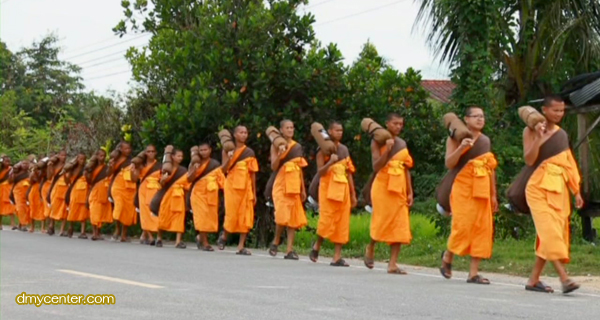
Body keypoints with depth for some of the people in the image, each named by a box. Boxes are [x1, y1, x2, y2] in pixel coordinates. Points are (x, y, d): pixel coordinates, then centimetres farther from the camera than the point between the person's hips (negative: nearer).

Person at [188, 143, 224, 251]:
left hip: (211, 194, 1)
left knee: (210, 217, 3)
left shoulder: (215, 164, 6)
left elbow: (221, 179, 5)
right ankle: (205, 243, -9)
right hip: (198, 193, -1)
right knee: (201, 217, -9)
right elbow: (189, 179, -1)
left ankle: (200, 238, 25)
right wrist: (194, 170, -18)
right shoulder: (194, 164, 5)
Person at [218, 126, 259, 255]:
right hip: (232, 186, -3)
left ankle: (241, 246, 0)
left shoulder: (250, 153, 10)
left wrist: (254, 192, 7)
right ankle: (223, 237, 23)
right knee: (231, 214, -5)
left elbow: (253, 173, 10)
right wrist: (229, 158, -24)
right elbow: (224, 169, -5)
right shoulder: (228, 150, 3)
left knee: (246, 217, -4)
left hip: (246, 187, 3)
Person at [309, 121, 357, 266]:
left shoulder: (344, 149, 13)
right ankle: (316, 247, 16)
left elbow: (349, 173, 15)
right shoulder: (323, 149, -2)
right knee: (327, 221, -10)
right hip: (328, 188, -5)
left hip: (343, 188, 5)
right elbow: (320, 172, -8)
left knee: (342, 223, -1)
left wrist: (353, 194, 12)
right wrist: (330, 162, -26)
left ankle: (337, 257, 0)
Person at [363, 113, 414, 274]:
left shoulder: (402, 143, 13)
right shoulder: (378, 142, -3)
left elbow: (406, 169, 13)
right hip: (383, 186, -5)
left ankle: (393, 264, -2)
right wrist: (387, 150, -24)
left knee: (399, 225, -3)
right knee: (382, 221, -3)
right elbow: (376, 167, -13)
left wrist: (410, 192, 9)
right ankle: (370, 249, 27)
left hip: (399, 188, 5)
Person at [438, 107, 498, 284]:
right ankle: (447, 257, 16)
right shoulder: (457, 138, -1)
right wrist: (461, 148, -26)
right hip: (463, 188, -5)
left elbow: (491, 168, 18)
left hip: (481, 190, 5)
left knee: (482, 228, -2)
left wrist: (494, 194, 15)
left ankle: (473, 273, 1)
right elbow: (449, 163, -11)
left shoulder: (486, 140, 15)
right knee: (463, 226, -12)